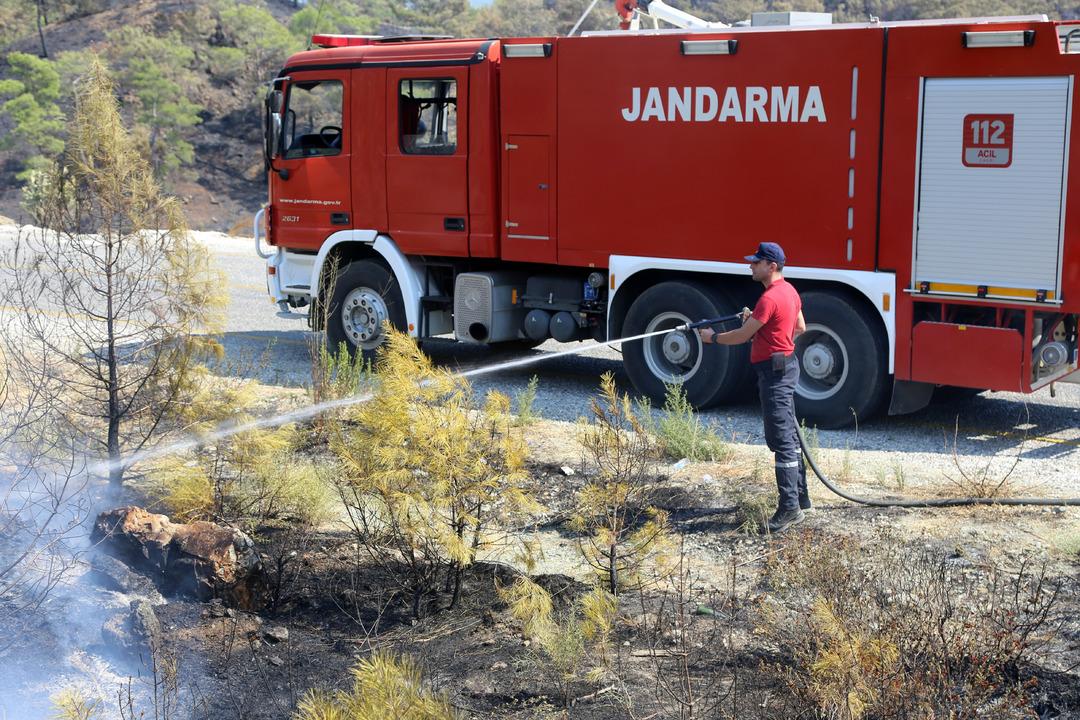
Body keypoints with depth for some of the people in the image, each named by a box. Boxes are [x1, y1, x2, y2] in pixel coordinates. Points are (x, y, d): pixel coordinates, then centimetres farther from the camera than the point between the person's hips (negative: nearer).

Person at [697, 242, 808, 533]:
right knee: (789, 435, 18)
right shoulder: (789, 291, 11)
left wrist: (713, 338, -1)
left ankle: (790, 507, -10)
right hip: (786, 365, 11)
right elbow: (800, 327, 22)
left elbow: (742, 336, -18)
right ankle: (799, 495, 27)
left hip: (774, 371, -11)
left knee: (781, 440, -10)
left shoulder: (770, 298, -21)